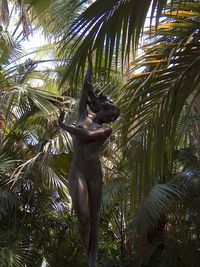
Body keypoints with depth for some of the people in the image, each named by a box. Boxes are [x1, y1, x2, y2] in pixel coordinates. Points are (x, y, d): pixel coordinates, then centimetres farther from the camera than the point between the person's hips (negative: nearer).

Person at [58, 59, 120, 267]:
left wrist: (62, 125, -3)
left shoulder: (106, 130, 9)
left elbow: (85, 136, -10)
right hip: (76, 173, 0)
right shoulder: (83, 116, 15)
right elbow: (86, 87, 17)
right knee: (83, 217, -16)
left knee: (93, 219, 3)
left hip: (95, 175, 0)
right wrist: (90, 62, 20)